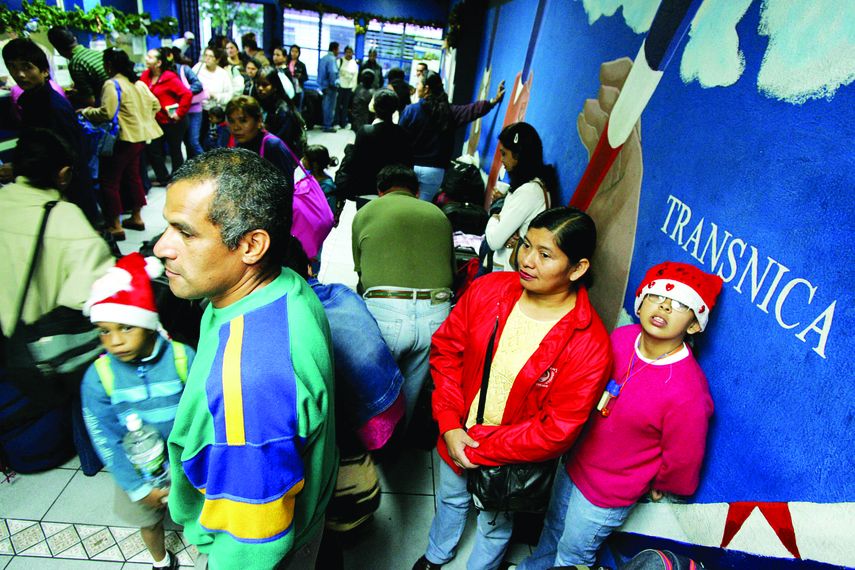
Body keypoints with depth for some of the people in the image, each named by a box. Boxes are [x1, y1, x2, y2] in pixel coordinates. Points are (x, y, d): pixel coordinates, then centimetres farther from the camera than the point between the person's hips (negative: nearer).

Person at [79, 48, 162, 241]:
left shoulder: (112, 84, -14)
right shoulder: (138, 82, 11)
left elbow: (106, 113, -23)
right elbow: (155, 105, 15)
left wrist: (87, 111, -7)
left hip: (123, 138, -9)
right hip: (140, 135, 9)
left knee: (109, 180, -2)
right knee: (132, 175, 18)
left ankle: (115, 226, -1)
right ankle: (136, 217, 25)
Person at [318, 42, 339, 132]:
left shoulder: (323, 58, 12)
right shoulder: (332, 59, -16)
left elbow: (320, 71, 15)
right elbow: (333, 72, -26)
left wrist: (322, 85, 16)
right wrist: (335, 84, -14)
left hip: (324, 86, 9)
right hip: (330, 86, -9)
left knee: (326, 105, 17)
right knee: (330, 107, -3)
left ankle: (325, 124, 24)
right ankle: (327, 126, 0)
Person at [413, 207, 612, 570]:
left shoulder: (589, 345, -28)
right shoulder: (486, 290, -17)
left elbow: (557, 431, -24)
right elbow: (446, 349, -8)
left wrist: (480, 452, -21)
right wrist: (450, 426, -15)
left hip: (510, 461, -3)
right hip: (456, 438, 4)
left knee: (495, 526, 27)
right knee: (450, 498, 33)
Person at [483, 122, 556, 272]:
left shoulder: (530, 191, -22)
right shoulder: (534, 183, 8)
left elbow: (494, 241, -23)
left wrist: (493, 219, -3)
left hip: (510, 271, -8)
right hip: (506, 265, 8)